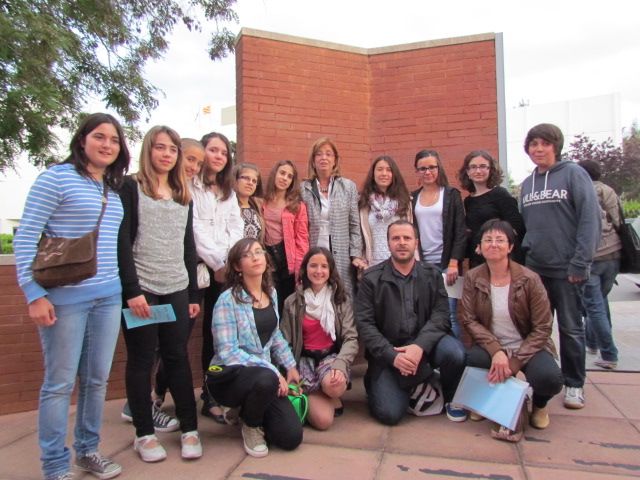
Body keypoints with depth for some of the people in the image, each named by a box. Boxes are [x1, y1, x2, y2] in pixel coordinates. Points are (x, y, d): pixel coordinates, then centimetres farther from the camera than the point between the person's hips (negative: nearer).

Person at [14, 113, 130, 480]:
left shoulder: (115, 189, 13)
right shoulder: (56, 177, -6)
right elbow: (26, 237, -9)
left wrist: (126, 288, 14)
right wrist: (34, 294, -13)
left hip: (108, 297, 6)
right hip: (65, 297, -6)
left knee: (97, 379, 14)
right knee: (60, 383, 5)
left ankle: (88, 450, 32)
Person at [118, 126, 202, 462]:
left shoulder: (183, 195, 16)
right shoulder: (131, 187, 0)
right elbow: (121, 241, -8)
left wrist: (193, 293, 12)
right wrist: (132, 289, -16)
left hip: (177, 289, 4)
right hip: (140, 288, -4)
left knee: (178, 357, 6)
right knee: (142, 359, 4)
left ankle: (189, 429, 15)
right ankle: (144, 433, 17)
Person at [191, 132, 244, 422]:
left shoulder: (228, 191, 21)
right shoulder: (190, 186, 2)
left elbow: (236, 228, 12)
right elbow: (195, 229, -8)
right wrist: (217, 263, -11)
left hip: (227, 268, 5)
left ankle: (212, 396, 12)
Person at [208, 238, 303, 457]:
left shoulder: (271, 293, 5)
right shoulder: (228, 300, -15)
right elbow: (227, 352, -20)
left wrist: (290, 366, 12)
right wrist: (272, 371, -23)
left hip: (264, 374, 6)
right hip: (229, 375, -5)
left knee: (292, 437, -7)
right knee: (266, 379, -39)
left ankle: (248, 409, 23)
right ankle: (250, 426, -4)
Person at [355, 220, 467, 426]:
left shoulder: (432, 275, 5)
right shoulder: (371, 278, -2)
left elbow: (441, 315, -6)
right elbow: (364, 324, -7)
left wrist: (419, 346, -23)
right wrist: (392, 356, -19)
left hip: (424, 344, 2)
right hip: (387, 352, -2)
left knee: (454, 351, -29)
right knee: (389, 413, -18)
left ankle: (451, 399, 4)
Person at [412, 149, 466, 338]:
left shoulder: (452, 194, 3)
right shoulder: (412, 198, 10)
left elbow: (460, 232, -2)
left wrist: (454, 263, -10)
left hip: (446, 264, -2)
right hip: (421, 264, 2)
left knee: (449, 313, -4)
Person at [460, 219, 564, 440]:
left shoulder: (529, 280, -12)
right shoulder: (472, 278, -7)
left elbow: (542, 329, -11)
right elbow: (469, 320, -8)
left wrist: (514, 362, -20)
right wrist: (496, 351, -23)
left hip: (528, 347, -1)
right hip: (490, 347, 1)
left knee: (550, 378, -32)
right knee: (464, 361, -31)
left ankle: (539, 403, 9)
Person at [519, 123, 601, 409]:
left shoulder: (573, 174, -4)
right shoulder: (527, 184, 12)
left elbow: (590, 218, -11)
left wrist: (581, 263, -15)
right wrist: (526, 251, 5)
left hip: (565, 268, -5)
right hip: (534, 268, 5)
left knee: (571, 329, 6)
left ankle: (574, 384, 21)